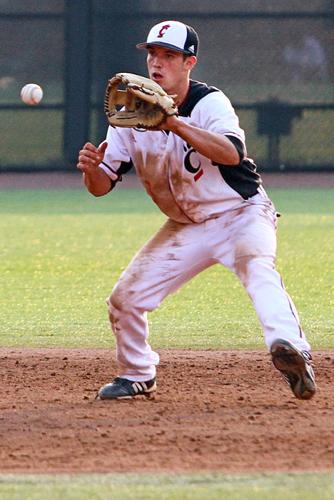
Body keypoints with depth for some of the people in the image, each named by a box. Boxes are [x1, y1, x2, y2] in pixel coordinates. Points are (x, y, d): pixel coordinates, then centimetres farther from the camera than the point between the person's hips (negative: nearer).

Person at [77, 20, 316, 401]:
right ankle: (137, 376, 25)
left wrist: (174, 124, -46)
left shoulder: (209, 102, -18)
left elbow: (232, 153, -38)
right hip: (185, 228, 5)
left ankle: (290, 348, -55)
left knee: (257, 266, -35)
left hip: (241, 214, -5)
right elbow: (102, 186, -4)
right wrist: (92, 168, -28)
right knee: (125, 298, 0)